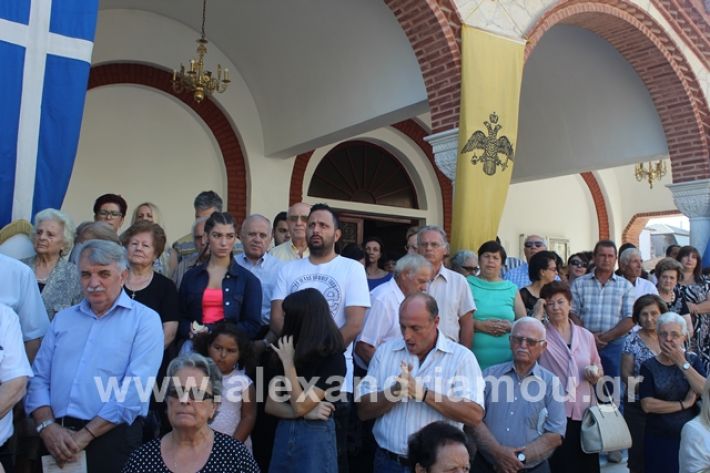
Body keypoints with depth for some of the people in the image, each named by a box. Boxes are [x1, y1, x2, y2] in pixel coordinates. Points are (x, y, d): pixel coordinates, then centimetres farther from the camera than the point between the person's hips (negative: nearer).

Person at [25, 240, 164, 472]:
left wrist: (85, 435, -16)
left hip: (112, 437, -4)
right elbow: (39, 377, 8)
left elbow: (135, 389, -14)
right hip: (58, 439, 4)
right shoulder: (62, 318, 12)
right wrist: (46, 425, -9)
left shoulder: (144, 320, -5)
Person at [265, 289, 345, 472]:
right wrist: (305, 412, -12)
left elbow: (300, 406, -18)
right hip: (283, 433, 5)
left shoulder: (333, 359, -14)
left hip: (316, 437, -5)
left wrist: (288, 362, -13)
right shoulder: (289, 353, 5)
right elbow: (270, 405, 3)